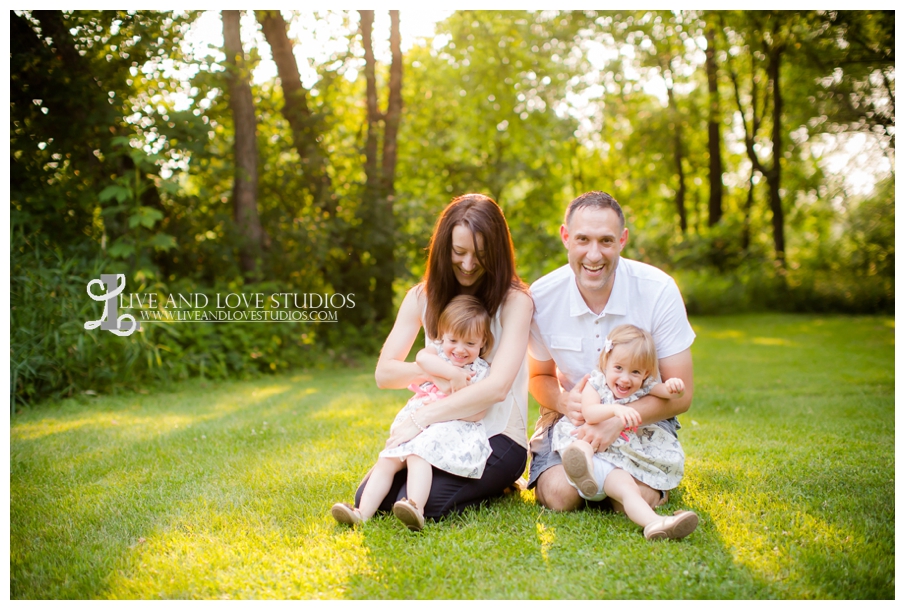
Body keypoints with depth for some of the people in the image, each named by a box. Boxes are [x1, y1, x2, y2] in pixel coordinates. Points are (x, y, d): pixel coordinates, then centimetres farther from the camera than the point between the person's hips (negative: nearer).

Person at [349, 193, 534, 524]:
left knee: (419, 502, -27)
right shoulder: (422, 297, 5)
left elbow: (497, 387, -22)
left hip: (497, 438, -5)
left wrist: (422, 419, -25)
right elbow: (383, 372, 1)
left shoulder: (514, 300, -11)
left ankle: (496, 484, 2)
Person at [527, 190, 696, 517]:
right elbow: (540, 375, 5)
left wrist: (617, 419, -30)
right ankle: (544, 476, 12)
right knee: (560, 494, -26)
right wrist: (564, 401, -20)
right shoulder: (541, 296, -13)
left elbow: (680, 394, -13)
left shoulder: (658, 290, -18)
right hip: (573, 415, 1)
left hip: (644, 416, 0)